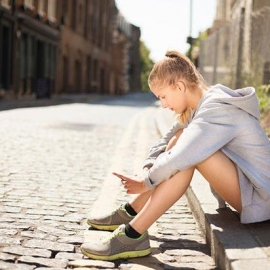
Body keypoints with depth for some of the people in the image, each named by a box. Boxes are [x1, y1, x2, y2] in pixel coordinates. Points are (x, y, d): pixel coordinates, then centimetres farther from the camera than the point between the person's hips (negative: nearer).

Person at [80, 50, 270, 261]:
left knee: (186, 153, -26)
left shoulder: (217, 110, -23)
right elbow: (166, 143, 12)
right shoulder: (203, 106, 7)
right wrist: (148, 171, -3)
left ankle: (133, 235, -23)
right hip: (244, 188, 9)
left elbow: (179, 159, -30)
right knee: (180, 138, 2)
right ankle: (131, 214, 5)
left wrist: (145, 183, -15)